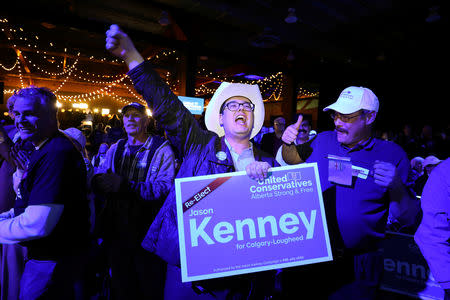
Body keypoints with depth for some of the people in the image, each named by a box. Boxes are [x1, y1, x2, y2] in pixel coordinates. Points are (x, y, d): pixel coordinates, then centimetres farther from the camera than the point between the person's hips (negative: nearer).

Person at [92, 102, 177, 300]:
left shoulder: (161, 150, -8)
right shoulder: (115, 149, 11)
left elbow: (165, 187, -22)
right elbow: (97, 181, 5)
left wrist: (125, 186, -25)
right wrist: (105, 182, -19)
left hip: (148, 231, -5)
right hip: (116, 230, 5)